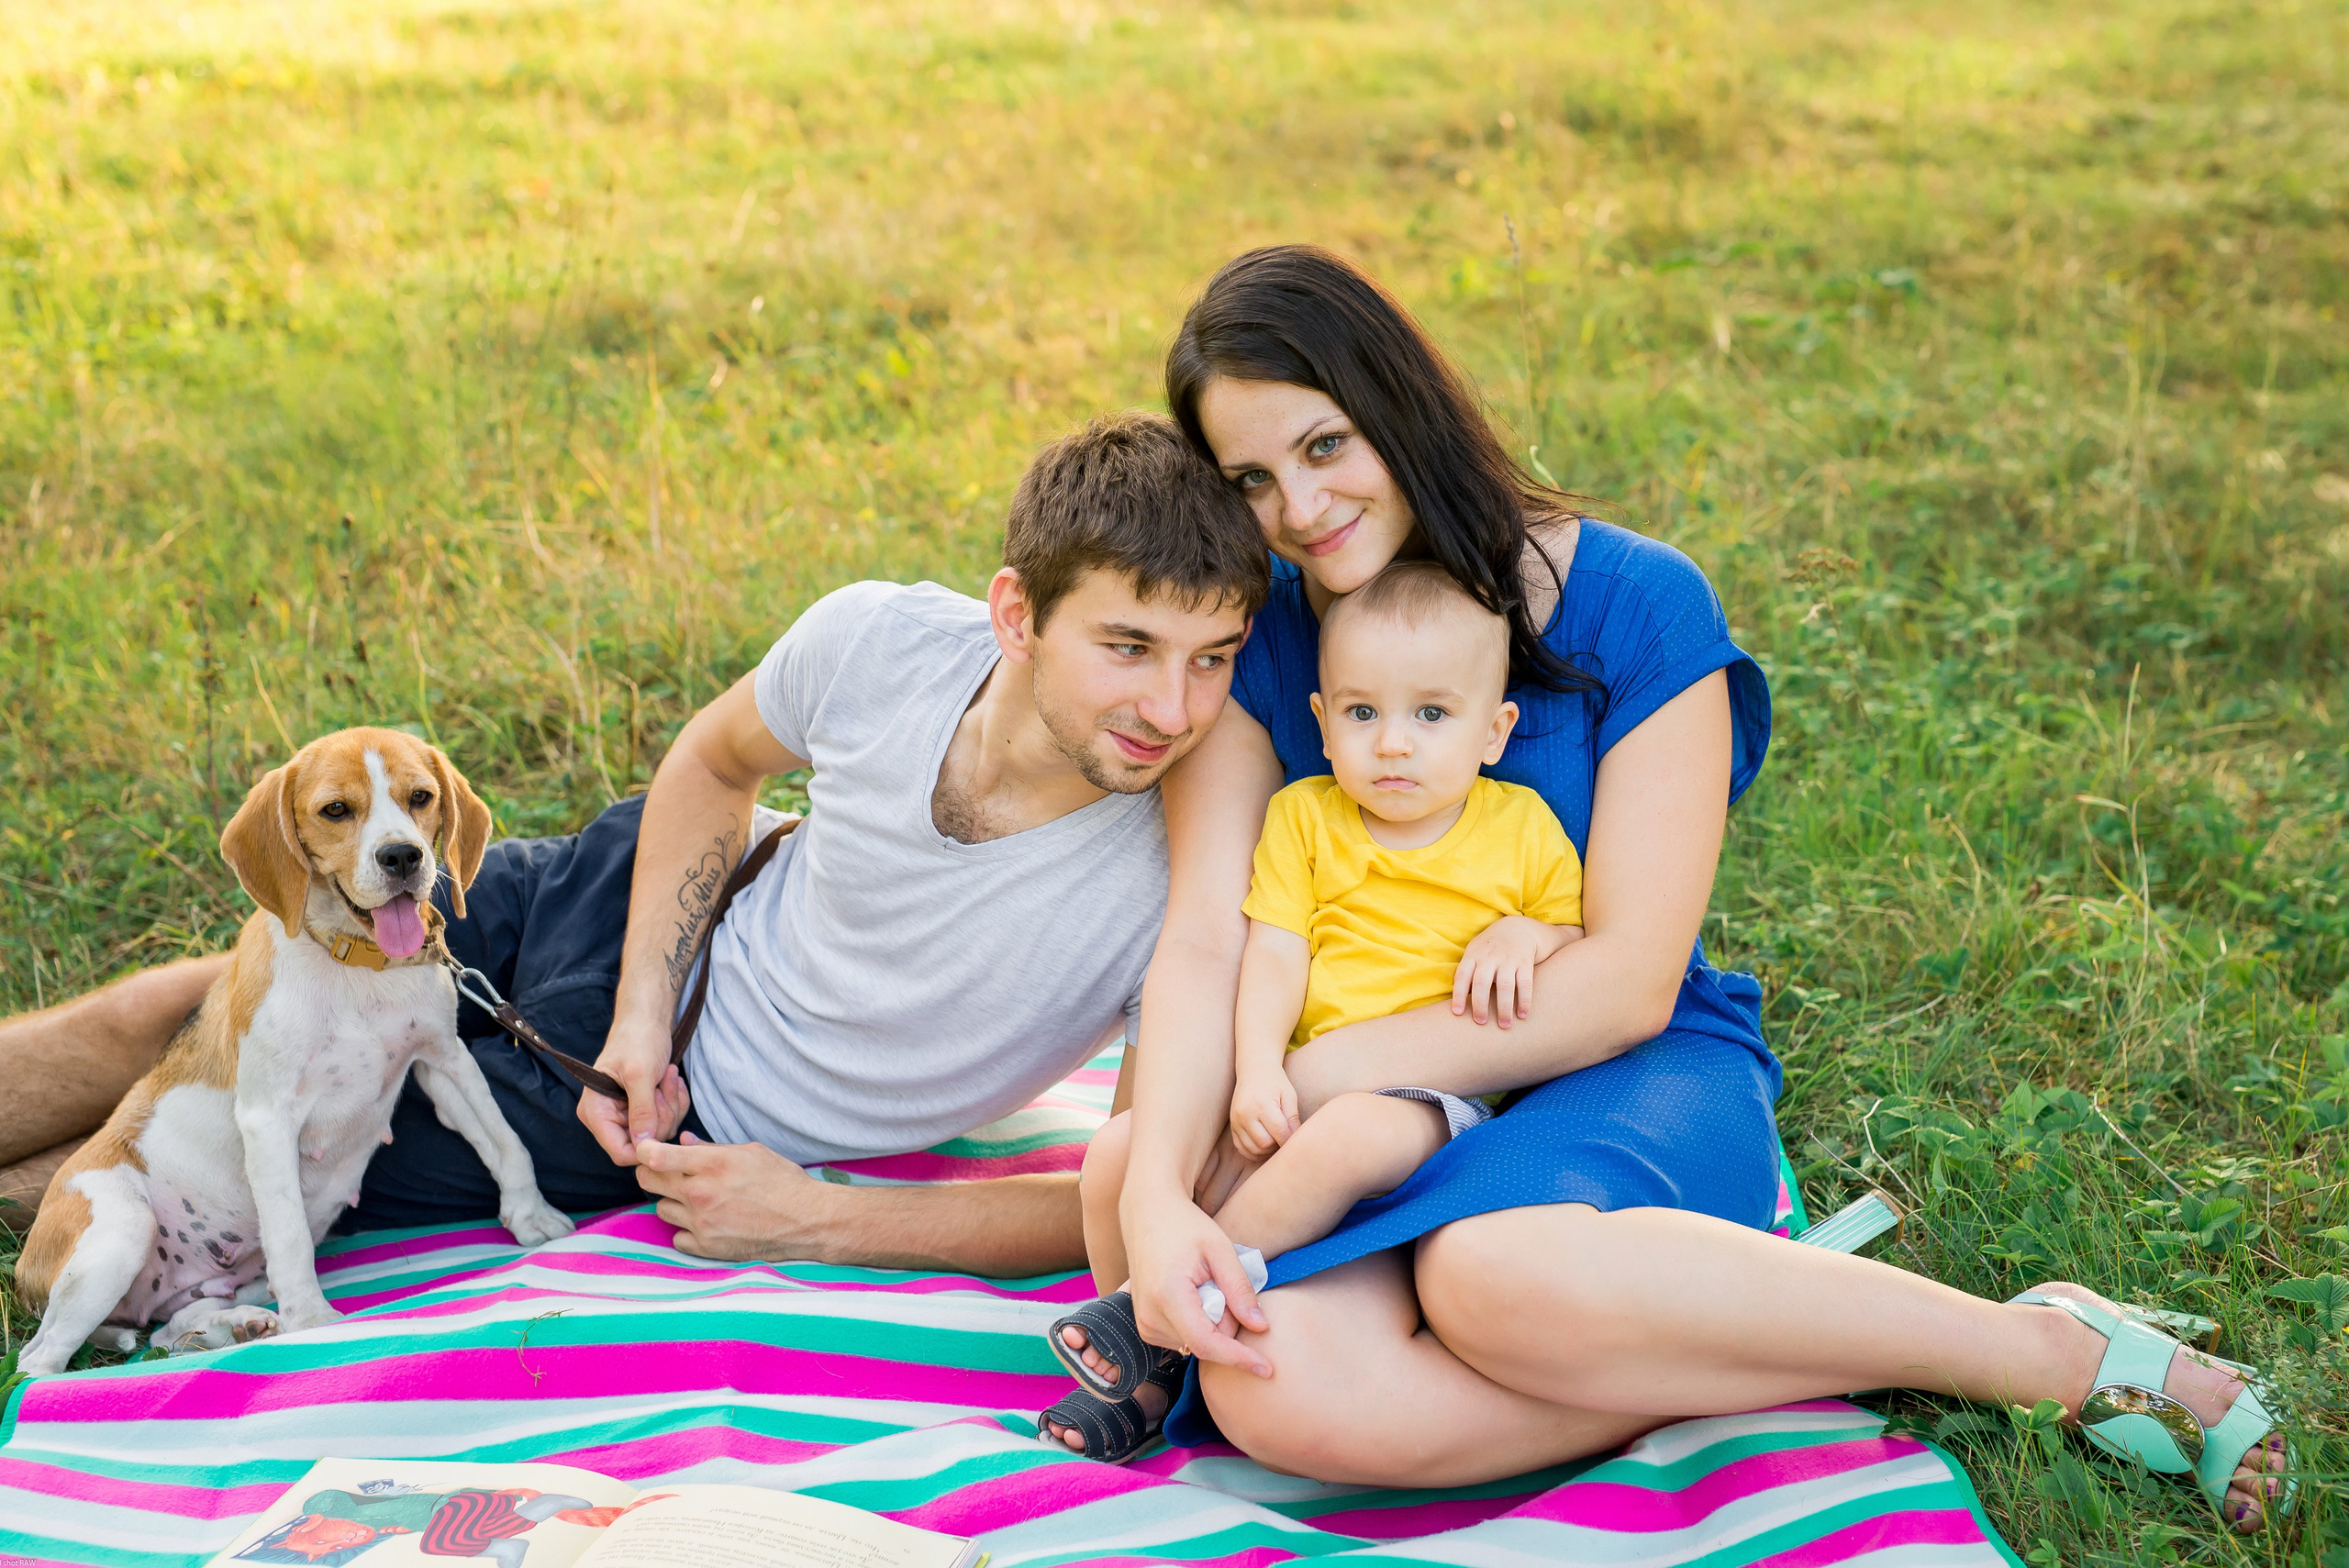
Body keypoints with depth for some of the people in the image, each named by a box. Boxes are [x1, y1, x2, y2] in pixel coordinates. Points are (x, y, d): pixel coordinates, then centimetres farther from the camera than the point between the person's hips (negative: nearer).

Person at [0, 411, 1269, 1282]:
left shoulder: (1180, 890, -33)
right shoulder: (879, 641, -24)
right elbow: (713, 761, -1)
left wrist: (812, 1220, -22)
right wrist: (641, 1017, -12)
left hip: (725, 1111, -2)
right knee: (181, 1011, 8)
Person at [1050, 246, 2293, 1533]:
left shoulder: (1638, 607, -9)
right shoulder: (1251, 639, 1)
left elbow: (1629, 982, -13)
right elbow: (1205, 942, -10)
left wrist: (1325, 1072, -19)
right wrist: (1154, 1193, -28)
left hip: (1629, 1076, -3)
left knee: (1498, 1273, -40)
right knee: (1278, 1393, -32)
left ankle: (2055, 1349, -23)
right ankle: (1777, 1312, -21)